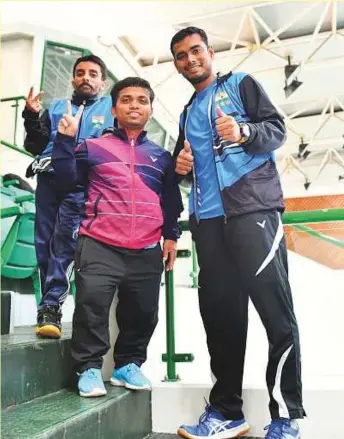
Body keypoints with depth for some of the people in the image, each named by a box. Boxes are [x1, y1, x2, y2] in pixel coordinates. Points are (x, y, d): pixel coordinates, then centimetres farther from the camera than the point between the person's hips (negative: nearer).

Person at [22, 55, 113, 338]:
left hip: (82, 182, -3)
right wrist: (32, 117, 3)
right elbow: (35, 147, 17)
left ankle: (51, 308, -14)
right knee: (44, 243, 0)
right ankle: (50, 307, 12)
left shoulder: (111, 108, 20)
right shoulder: (55, 108, 26)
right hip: (49, 178, 4)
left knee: (65, 239, -17)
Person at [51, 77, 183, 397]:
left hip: (147, 251, 3)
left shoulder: (161, 156, 17)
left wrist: (170, 235, 12)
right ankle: (89, 368, 5)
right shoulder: (94, 147, 9)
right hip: (100, 245, -3)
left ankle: (128, 364, 25)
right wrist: (65, 140, -10)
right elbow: (67, 176, 1)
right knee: (91, 303, -13)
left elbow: (171, 200, 20)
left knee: (143, 312, 6)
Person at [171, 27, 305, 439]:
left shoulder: (240, 84, 13)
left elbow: (277, 129, 2)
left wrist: (244, 133, -18)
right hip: (208, 218, 6)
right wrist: (181, 167, 7)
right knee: (218, 310, 4)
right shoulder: (187, 114, 27)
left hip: (253, 207, -5)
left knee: (274, 307, -8)